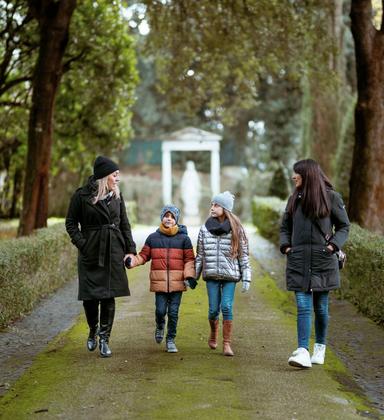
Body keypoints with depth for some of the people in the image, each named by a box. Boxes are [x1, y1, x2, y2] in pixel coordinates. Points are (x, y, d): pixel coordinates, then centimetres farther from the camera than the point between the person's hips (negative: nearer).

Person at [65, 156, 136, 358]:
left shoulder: (117, 196, 8)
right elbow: (71, 223, 0)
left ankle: (104, 339, 9)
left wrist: (130, 250, 4)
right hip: (91, 254, -3)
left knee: (109, 297, 0)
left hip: (113, 254, 3)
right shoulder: (82, 196, -5)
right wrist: (82, 245, -11)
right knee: (90, 297, 0)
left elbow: (125, 225, 12)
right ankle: (93, 331, 28)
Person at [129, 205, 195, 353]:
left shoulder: (183, 238, 4)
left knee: (173, 312, 2)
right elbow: (143, 256, 11)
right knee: (160, 310, -2)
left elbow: (189, 260, 2)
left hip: (177, 282, 0)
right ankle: (160, 326, 32)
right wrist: (131, 261, -6)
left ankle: (170, 340, 16)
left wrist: (189, 276, -10)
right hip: (159, 282, 0)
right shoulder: (153, 238, 8)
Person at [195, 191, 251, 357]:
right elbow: (200, 255, 10)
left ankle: (227, 344, 0)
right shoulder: (205, 229, 5)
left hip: (230, 275, -2)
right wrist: (193, 276, 8)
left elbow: (244, 255, 1)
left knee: (227, 307, -10)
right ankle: (214, 332, 32)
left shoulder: (236, 229, -1)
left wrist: (246, 278, -3)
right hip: (211, 275, 2)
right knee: (214, 309, 2)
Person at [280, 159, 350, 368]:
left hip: (323, 261, -2)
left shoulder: (331, 197, 0)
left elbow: (344, 226, 6)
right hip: (298, 261, 2)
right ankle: (303, 351, -12)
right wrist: (285, 245, 3)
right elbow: (285, 227, 20)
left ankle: (320, 348, 22)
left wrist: (334, 245, -8)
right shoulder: (294, 199, 10)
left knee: (321, 307, 7)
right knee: (303, 307, -6)